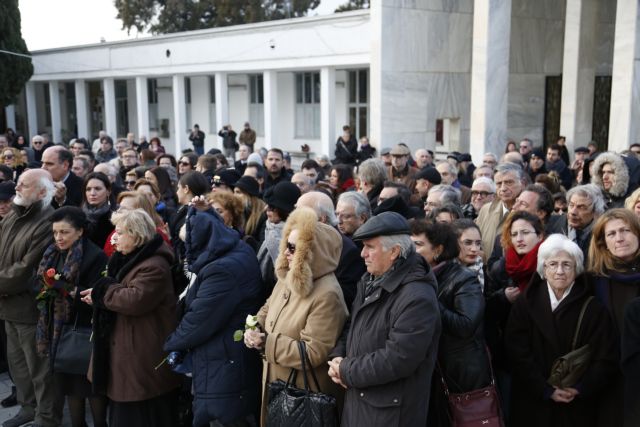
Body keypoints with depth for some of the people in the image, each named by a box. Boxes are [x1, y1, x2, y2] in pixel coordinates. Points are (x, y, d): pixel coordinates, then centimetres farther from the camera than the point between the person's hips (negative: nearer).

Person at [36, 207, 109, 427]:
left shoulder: (95, 256, -14)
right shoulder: (53, 255, 9)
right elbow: (40, 284, 15)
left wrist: (70, 291, -28)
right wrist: (48, 288, -6)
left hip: (86, 330, -7)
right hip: (60, 328, 7)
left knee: (91, 382, 3)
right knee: (68, 381, 14)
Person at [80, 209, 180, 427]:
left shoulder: (154, 266, -21)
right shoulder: (128, 259, 13)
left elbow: (135, 300, -31)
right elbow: (118, 289, 21)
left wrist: (101, 292, -16)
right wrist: (100, 293, -1)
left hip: (142, 358, -10)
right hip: (126, 350, 11)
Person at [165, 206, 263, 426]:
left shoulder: (223, 270, -23)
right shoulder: (238, 254, 7)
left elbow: (198, 321, -19)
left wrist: (170, 343, -3)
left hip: (225, 372, -9)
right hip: (229, 366, 9)